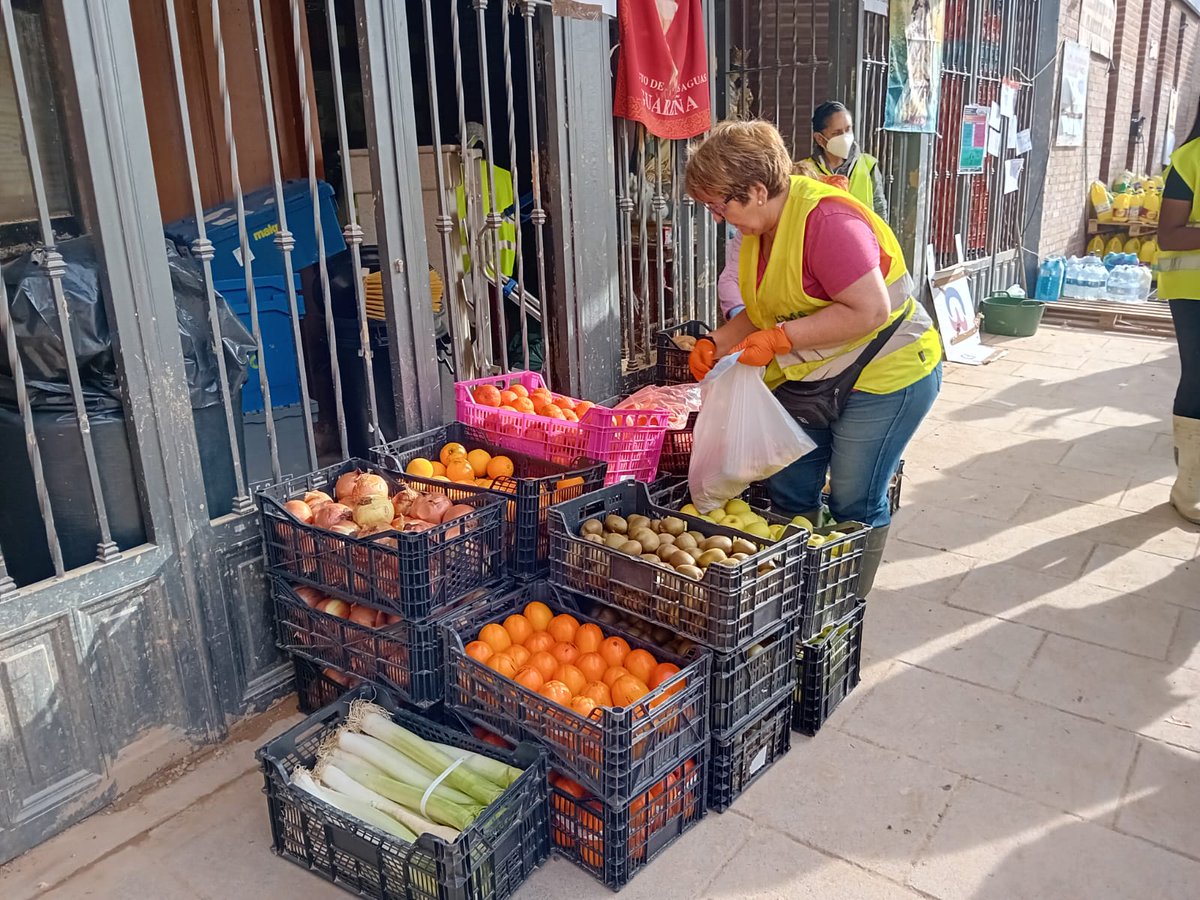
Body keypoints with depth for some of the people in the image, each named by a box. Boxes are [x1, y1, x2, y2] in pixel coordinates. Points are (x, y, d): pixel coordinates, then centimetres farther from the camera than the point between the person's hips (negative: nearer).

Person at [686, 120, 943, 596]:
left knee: (854, 505, 1)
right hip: (809, 377, 9)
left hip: (884, 376, -9)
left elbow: (870, 310, -31)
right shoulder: (760, 228, 3)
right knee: (789, 493, 12)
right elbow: (763, 310, 13)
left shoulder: (825, 220, -26)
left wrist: (780, 339, -29)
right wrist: (716, 343, -4)